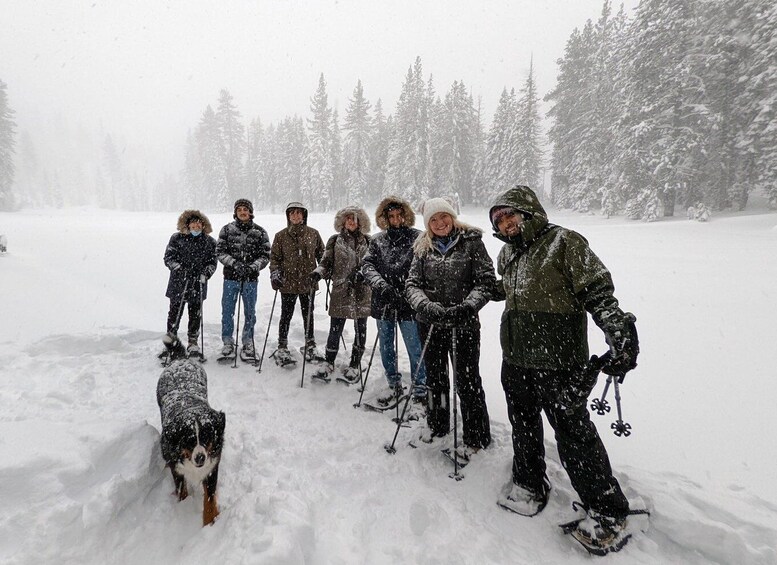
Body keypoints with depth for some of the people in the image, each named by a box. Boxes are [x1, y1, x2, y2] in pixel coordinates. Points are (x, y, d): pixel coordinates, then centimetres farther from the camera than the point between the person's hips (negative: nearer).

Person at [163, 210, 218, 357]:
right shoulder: (177, 238, 1)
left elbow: (213, 262, 7)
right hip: (178, 283, -1)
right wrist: (180, 269, -15)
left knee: (195, 314, 5)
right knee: (175, 312, 7)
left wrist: (205, 274, -10)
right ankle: (171, 340, 25)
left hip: (198, 285, 1)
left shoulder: (209, 242, 5)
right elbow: (168, 258, 0)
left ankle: (193, 343, 19)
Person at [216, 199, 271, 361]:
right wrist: (235, 264, -17)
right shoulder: (227, 230, 2)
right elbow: (220, 252, -1)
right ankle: (228, 342, 26)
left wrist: (253, 267, -18)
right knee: (227, 311, 7)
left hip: (251, 279, 0)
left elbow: (265, 255, -1)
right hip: (230, 277, 0)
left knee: (250, 312, 9)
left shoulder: (260, 232, 1)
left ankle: (248, 343, 26)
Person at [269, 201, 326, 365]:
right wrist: (275, 272, -9)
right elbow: (274, 257, 5)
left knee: (308, 315, 13)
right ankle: (282, 347, 20)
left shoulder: (313, 234, 4)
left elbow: (321, 253, 13)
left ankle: (310, 345, 29)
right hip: (288, 283, -1)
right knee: (286, 315, 7)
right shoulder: (281, 236, 1)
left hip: (309, 282, 1)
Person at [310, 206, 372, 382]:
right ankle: (329, 363, 20)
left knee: (360, 330, 8)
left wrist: (364, 273, -13)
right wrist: (318, 272, -15)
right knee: (335, 329, 3)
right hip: (340, 290, -1)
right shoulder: (335, 241, 7)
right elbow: (326, 262, 5)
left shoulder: (367, 241, 6)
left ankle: (355, 365, 22)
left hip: (362, 292, 1)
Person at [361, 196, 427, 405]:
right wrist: (380, 284, -20)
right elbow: (367, 264, -2)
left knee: (415, 349, 2)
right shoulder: (378, 241, 7)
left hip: (408, 304, -4)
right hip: (383, 303, 4)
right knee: (386, 347, 16)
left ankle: (420, 390, 20)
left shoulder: (418, 238, -4)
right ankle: (394, 385, 35)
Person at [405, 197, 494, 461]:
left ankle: (476, 436, 24)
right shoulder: (423, 248, 5)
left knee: (467, 380, 5)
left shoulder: (471, 242, -3)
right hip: (431, 322, 4)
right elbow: (412, 284, -3)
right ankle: (436, 424, 41)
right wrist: (426, 306, -23)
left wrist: (468, 306, -25)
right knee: (435, 377, 18)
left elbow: (486, 280, -9)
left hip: (464, 324, -3)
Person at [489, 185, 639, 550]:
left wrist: (620, 333, -25)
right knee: (524, 426, 21)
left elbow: (597, 291, -15)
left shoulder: (563, 242, -10)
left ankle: (607, 510, 23)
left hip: (558, 363, -7)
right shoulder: (508, 254, 12)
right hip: (515, 361, 8)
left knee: (574, 435, 1)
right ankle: (529, 484, 43)